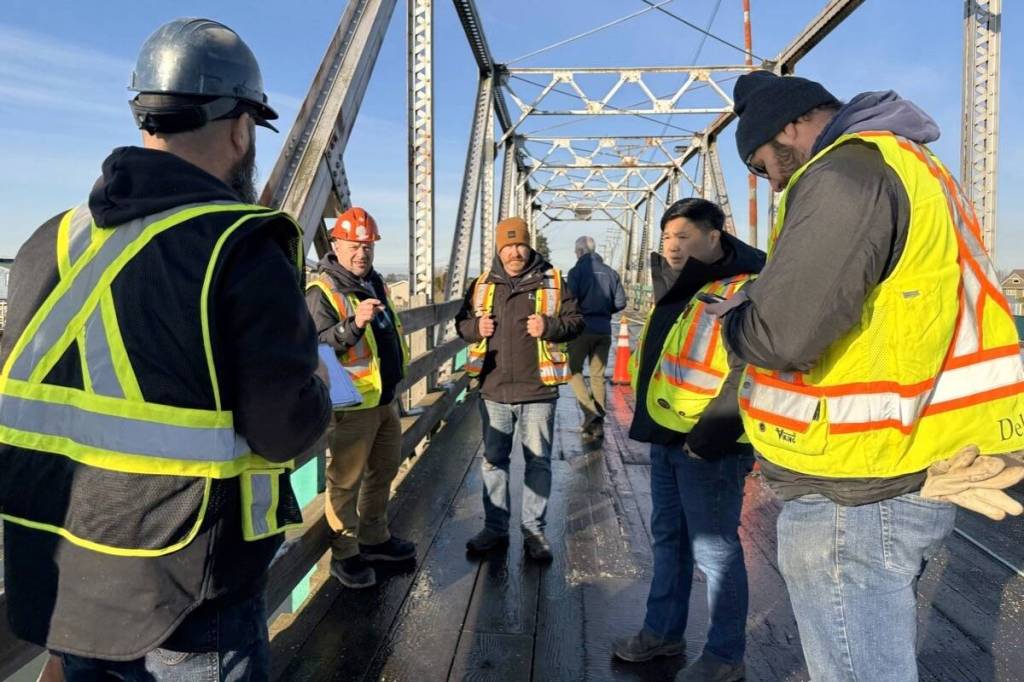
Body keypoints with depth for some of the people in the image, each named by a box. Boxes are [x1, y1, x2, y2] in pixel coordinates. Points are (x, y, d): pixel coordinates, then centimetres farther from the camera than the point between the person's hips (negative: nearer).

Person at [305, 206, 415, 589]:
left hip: (386, 397, 9)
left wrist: (396, 371, 26)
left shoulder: (375, 283, 13)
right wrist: (354, 324, -38)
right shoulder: (322, 291, -14)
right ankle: (345, 555, 12)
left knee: (383, 471, 19)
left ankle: (374, 538, 35)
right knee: (347, 481, -1)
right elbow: (318, 345, -25)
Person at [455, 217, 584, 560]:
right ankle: (495, 528, 26)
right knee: (493, 459, 12)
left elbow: (575, 321, 0)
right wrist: (476, 327, -9)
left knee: (538, 461, 7)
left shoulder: (552, 282, -2)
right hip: (494, 390, 3)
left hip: (538, 390, -2)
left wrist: (550, 326, -20)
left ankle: (534, 530, 22)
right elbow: (462, 322, 14)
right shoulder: (483, 284, 6)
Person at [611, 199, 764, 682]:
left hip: (708, 446, -9)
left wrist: (710, 433, -24)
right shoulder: (675, 292, 14)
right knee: (668, 538, 19)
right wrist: (650, 421, 19)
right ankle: (663, 632, 36)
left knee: (714, 550, 4)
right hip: (666, 438, 9)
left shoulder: (741, 292, -16)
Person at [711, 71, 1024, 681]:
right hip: (909, 474, 10)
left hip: (854, 494, -10)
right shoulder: (906, 165, 16)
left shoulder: (844, 173, -17)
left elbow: (777, 334, -27)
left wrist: (733, 311, -5)